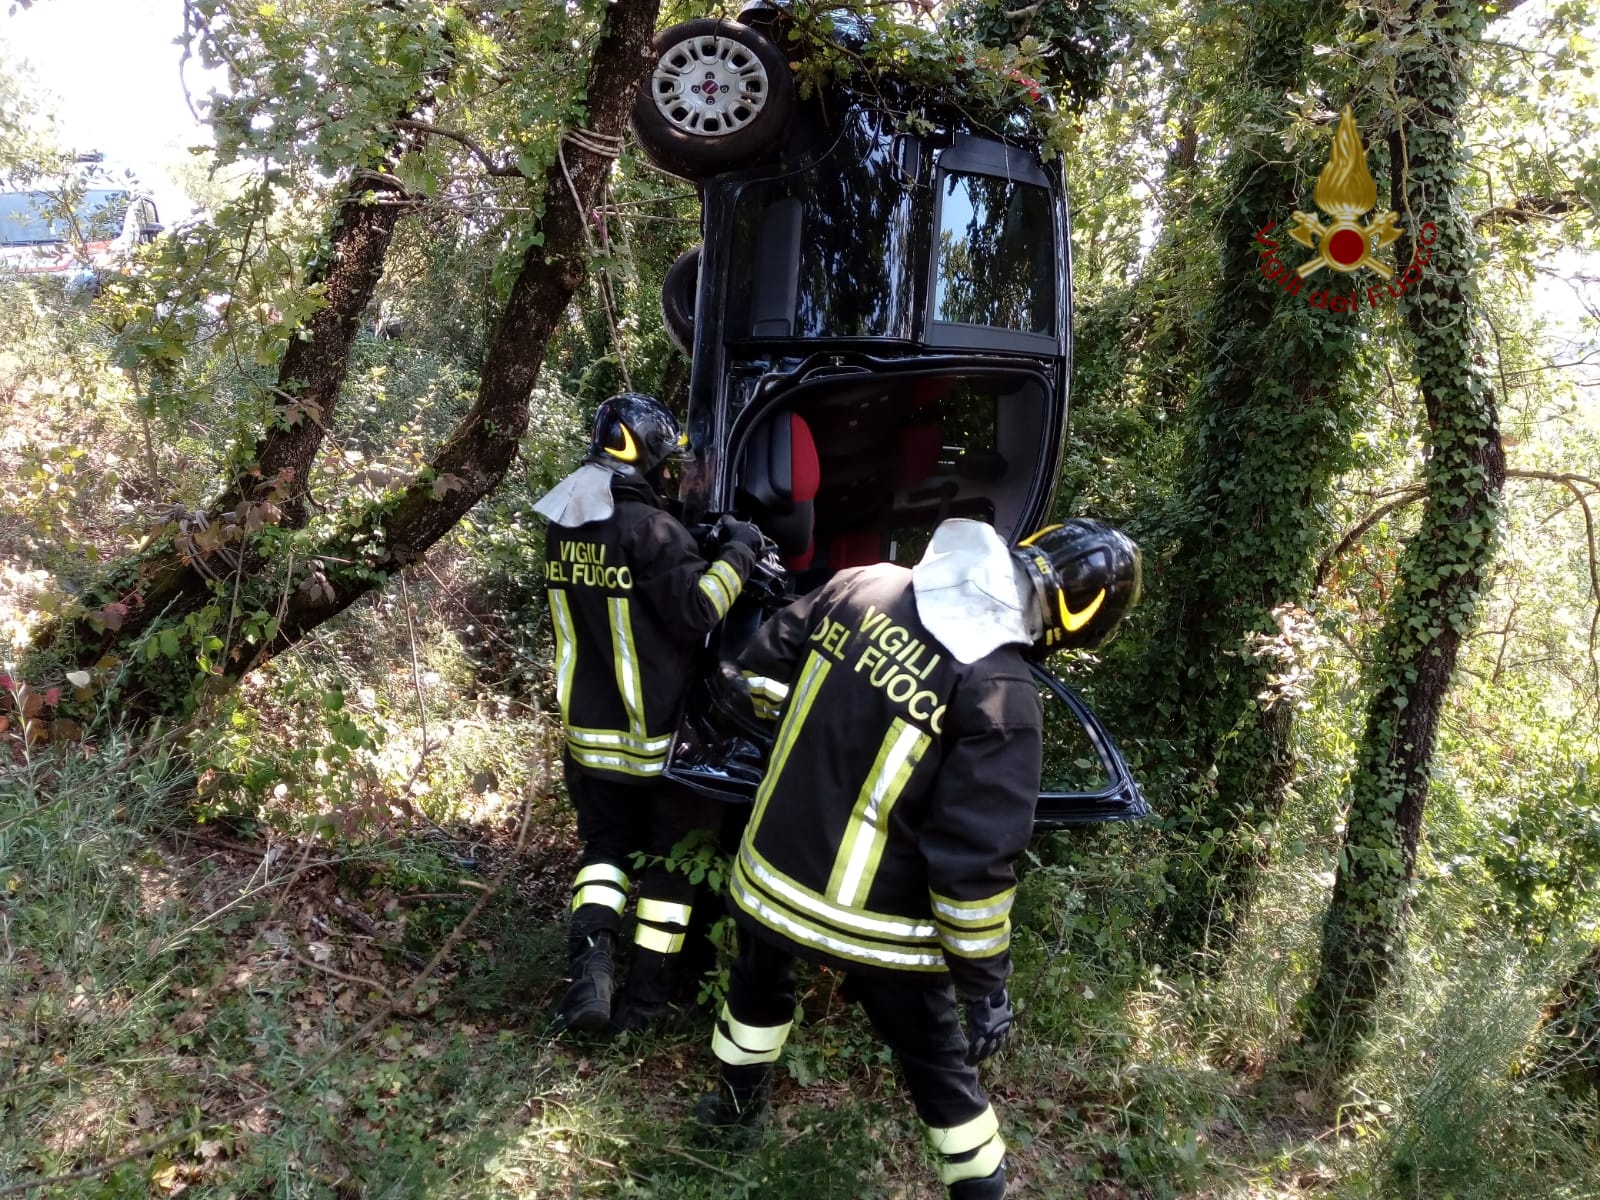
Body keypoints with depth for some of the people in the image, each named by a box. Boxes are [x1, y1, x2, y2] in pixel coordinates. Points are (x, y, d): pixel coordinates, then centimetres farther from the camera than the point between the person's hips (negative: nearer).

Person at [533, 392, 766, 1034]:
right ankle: (643, 998, 16)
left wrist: (695, 548, 12)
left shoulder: (566, 525, 5)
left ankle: (590, 966, -4)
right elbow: (695, 610, -21)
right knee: (672, 857, 11)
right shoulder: (648, 526, -21)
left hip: (588, 729, 6)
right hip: (659, 737, -6)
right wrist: (737, 553, -10)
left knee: (605, 844, 18)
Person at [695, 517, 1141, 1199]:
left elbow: (757, 671, 6)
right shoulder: (1000, 691, -24)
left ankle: (737, 1108, 58)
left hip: (772, 875, 5)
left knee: (760, 981, 36)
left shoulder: (863, 585, -9)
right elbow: (974, 861, -23)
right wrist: (987, 984, -10)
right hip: (873, 923, -5)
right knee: (939, 1064, 20)